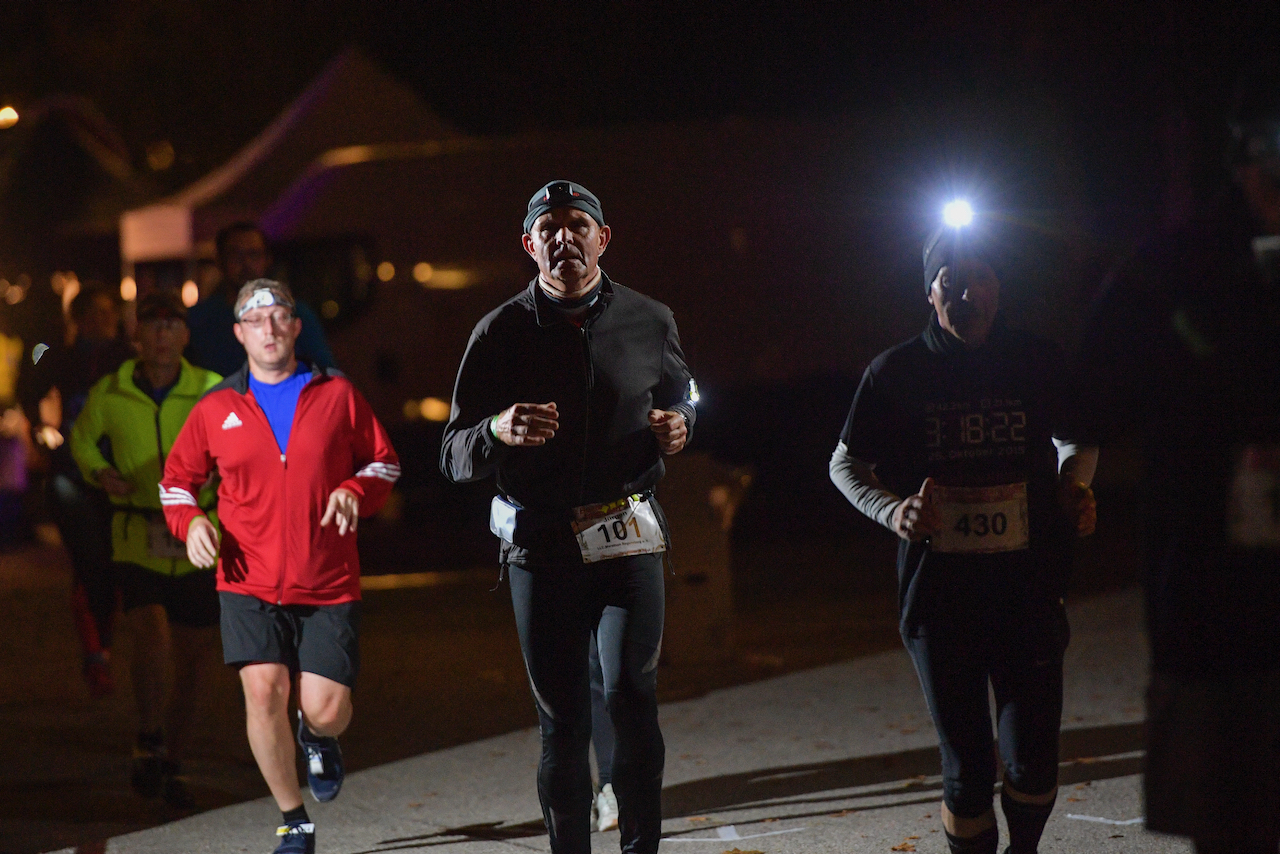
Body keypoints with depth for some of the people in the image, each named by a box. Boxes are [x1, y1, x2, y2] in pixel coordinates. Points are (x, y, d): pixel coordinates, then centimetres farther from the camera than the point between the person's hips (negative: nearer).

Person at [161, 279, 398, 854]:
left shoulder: (337, 394, 5)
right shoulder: (216, 409, 6)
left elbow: (384, 461, 14)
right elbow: (177, 479, 18)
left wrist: (355, 491, -7)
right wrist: (190, 521, -3)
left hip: (328, 587, 0)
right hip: (249, 584, 0)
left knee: (326, 709, -7)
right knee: (264, 691, -16)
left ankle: (318, 737, 35)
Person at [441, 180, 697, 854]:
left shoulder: (651, 322, 8)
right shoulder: (502, 332, 3)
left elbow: (681, 400, 25)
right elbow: (453, 458, 1)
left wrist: (678, 429, 0)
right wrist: (497, 431, -22)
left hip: (629, 538, 0)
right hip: (540, 541, 0)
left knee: (631, 697, -15)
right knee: (563, 722, 4)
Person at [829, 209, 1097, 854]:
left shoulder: (1038, 364, 6)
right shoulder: (896, 372, 2)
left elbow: (1077, 441, 24)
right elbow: (846, 464, 12)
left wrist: (1074, 483, 3)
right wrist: (892, 510, -7)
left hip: (1029, 590, 1)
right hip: (939, 595, -1)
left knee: (1034, 763, -2)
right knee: (965, 768, 1)